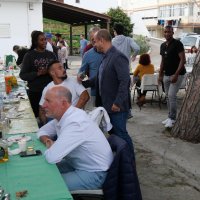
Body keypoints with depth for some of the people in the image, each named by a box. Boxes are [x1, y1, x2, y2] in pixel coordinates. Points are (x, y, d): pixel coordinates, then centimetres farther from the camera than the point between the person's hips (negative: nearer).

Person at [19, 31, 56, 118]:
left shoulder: (51, 54, 8)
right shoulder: (29, 55, -3)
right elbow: (22, 75, -6)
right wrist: (38, 73, -18)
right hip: (35, 92, -3)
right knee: (38, 116, 1)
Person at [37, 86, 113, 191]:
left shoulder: (75, 123, -31)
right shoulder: (62, 115, -3)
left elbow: (52, 157, -34)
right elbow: (42, 131, 14)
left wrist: (50, 147, -11)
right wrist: (47, 140, -8)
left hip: (94, 173, -8)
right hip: (77, 163, 9)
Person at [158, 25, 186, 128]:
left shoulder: (177, 43, -11)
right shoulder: (163, 45, 11)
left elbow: (183, 60, -15)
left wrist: (176, 74, -21)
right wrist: (160, 75, 13)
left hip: (177, 74, -7)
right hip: (167, 75, 7)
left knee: (172, 95, -12)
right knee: (168, 96, 9)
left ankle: (172, 119, -2)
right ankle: (170, 117, 19)